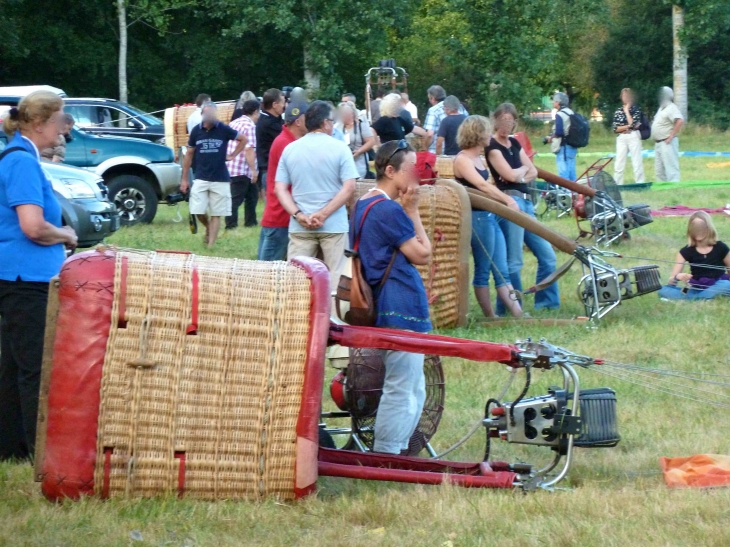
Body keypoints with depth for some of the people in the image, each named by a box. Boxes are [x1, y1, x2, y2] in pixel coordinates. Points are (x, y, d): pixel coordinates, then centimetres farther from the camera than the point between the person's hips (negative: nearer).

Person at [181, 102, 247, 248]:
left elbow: (243, 139, 9)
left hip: (220, 179, -2)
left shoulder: (224, 129, -6)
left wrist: (233, 155, 0)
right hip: (201, 179, 2)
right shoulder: (196, 131, 0)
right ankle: (208, 228, 29)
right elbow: (189, 154, 8)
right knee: (198, 211, -2)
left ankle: (210, 246, 6)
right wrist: (184, 178, 8)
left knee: (216, 214, 2)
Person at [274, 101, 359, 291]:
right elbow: (349, 188, -12)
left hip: (299, 227, 3)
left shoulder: (289, 149, 6)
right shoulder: (340, 148, -5)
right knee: (337, 280, 2)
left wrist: (299, 215, -8)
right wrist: (323, 215, -12)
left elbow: (280, 189, 1)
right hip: (333, 225, -3)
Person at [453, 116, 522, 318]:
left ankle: (518, 314, 5)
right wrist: (507, 199, -34)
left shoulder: (478, 158, 15)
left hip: (490, 216, 9)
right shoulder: (462, 159, -14)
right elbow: (482, 185, -27)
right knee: (483, 270, 0)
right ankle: (490, 318, 6)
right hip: (477, 216, -9)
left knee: (502, 270, 7)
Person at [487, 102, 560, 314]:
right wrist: (523, 169, 5)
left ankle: (546, 302, 18)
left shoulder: (514, 144, 17)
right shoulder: (492, 146, -6)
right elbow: (510, 175, -15)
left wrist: (520, 176, -7)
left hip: (526, 202, 9)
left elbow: (533, 172, 14)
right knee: (514, 261, -8)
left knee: (547, 255, 10)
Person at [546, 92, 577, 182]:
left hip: (563, 147, -9)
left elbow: (559, 132, -22)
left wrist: (551, 137, -3)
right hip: (572, 146, 9)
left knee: (563, 173, -8)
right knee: (571, 172, 12)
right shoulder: (571, 113, 13)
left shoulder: (560, 114, -13)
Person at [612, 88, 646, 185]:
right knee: (619, 164, -1)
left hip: (634, 137, -2)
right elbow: (615, 128, 1)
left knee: (637, 162, -3)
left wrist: (627, 110, -5)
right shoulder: (618, 111, 10)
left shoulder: (636, 109, 3)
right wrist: (628, 127, -10)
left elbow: (632, 123, -12)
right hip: (621, 138, 3)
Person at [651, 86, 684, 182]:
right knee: (659, 171, 13)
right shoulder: (662, 108, 17)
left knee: (671, 168, -11)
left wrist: (671, 136, -24)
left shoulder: (671, 108, -12)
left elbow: (680, 121, -28)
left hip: (667, 143, -10)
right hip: (658, 143, 10)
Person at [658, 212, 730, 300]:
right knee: (663, 291, -23)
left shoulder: (720, 248, 0)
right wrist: (678, 277, -29)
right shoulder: (686, 251, 1)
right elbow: (671, 281, -5)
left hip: (717, 288, -1)